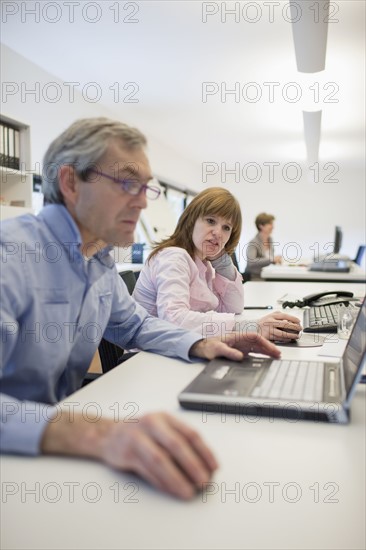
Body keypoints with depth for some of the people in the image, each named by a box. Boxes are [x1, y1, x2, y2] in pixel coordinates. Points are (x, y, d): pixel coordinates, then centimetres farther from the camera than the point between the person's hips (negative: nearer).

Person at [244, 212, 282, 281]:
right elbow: (251, 262, -31)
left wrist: (276, 260, 1)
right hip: (255, 277, -8)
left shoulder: (269, 240, 9)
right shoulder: (253, 243, -15)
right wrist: (271, 259, -28)